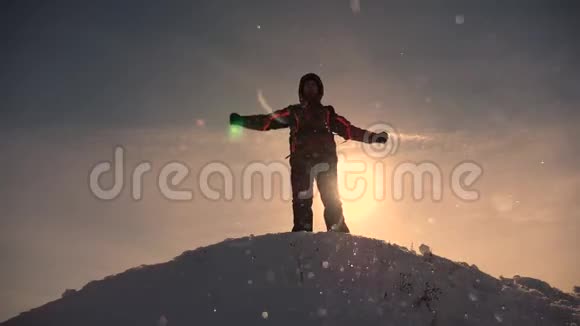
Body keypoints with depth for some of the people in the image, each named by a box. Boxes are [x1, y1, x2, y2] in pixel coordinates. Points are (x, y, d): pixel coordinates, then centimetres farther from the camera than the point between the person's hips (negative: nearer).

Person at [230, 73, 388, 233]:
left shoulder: (327, 113, 24)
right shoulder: (293, 112, 22)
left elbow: (348, 129, 18)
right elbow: (268, 121, 13)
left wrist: (373, 137, 9)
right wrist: (242, 120, 1)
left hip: (325, 160, 0)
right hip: (301, 161, 0)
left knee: (332, 201, -12)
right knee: (301, 202, -12)